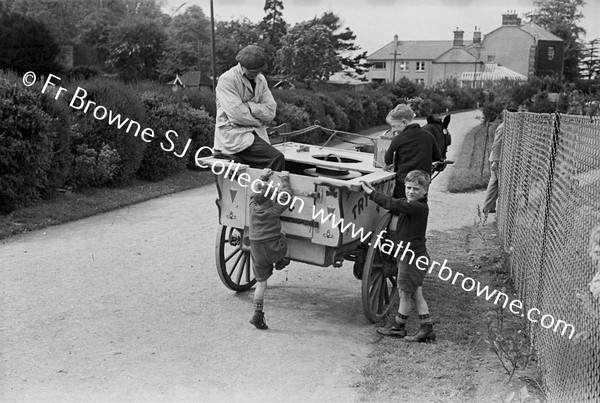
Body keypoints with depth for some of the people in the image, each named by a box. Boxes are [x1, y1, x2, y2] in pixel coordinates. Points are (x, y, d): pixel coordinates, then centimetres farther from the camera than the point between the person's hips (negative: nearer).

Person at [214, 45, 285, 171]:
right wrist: (258, 121, -2)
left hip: (256, 134, 7)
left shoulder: (260, 79, 14)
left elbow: (270, 111, 3)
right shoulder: (226, 79, -8)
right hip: (233, 135, -7)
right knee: (277, 158, -23)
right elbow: (236, 114, -17)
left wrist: (248, 106, -10)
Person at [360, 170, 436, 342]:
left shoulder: (419, 207, -21)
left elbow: (394, 204, -28)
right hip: (409, 255, 10)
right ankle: (427, 329, 20)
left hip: (413, 257, -10)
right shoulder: (409, 205, 7)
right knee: (416, 293, 14)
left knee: (405, 293, 6)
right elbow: (396, 208, 19)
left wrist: (372, 193, -21)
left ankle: (398, 327, 22)